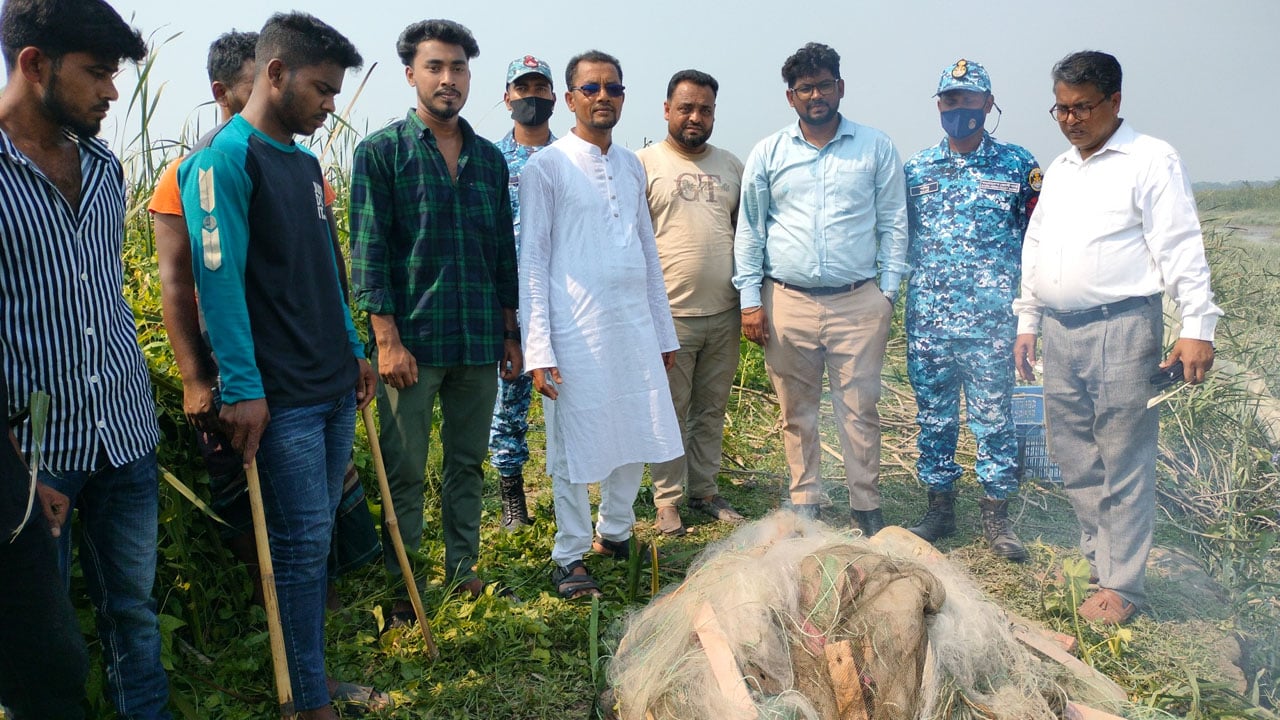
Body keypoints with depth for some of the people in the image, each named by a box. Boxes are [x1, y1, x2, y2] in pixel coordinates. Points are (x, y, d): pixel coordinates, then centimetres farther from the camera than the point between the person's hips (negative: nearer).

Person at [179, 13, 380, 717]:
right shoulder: (224, 157, -10)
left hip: (334, 385, 8)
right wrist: (243, 388, -20)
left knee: (316, 534, 13)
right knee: (303, 540, -1)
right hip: (280, 395, -8)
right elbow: (219, 279, -16)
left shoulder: (305, 163, 16)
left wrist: (354, 350, 19)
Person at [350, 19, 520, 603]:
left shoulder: (489, 159, 11)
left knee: (468, 463, 13)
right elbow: (368, 252, -6)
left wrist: (510, 333, 13)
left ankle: (462, 567, 27)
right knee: (405, 471, 4)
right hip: (411, 338, -4)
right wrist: (387, 340, -13)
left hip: (480, 340, 4)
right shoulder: (381, 152, -2)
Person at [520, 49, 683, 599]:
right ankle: (569, 557, 19)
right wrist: (538, 348, -13)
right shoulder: (546, 168, -4)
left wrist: (664, 331, 16)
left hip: (634, 325, 6)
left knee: (638, 437, 12)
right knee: (574, 448, 3)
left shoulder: (631, 166, 13)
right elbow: (531, 262, -7)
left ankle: (615, 532, 32)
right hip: (577, 330, -5)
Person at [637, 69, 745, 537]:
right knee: (670, 412, 3)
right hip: (670, 314, -4)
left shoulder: (731, 165, 13)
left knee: (712, 410, 13)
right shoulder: (645, 163, -2)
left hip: (724, 313, 5)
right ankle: (667, 499, 15)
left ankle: (705, 490, 25)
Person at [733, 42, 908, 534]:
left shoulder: (876, 148, 6)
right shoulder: (768, 154, 6)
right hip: (787, 303, 1)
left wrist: (889, 290, 1)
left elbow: (893, 224, 8)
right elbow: (749, 230, 7)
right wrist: (750, 299, 1)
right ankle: (804, 502, 22)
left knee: (860, 409, 3)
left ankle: (866, 504, 17)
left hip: (859, 303, -1)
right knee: (797, 412, 9)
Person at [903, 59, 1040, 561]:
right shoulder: (916, 169, 9)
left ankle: (997, 517, 16)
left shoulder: (1017, 165, 3)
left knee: (994, 417, 3)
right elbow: (901, 240, 15)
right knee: (933, 417, 10)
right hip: (928, 317, 2)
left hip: (992, 319, -2)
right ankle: (940, 508, 24)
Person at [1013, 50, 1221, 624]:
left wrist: (1196, 326, -15)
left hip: (1121, 328, -7)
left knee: (1123, 463, -2)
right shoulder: (1058, 170, 18)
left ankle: (1122, 583, 8)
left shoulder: (1151, 161, -3)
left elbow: (1180, 249, -9)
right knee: (1073, 457, 12)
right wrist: (1027, 323, 20)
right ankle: (1096, 558, 27)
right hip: (1060, 331, 7)